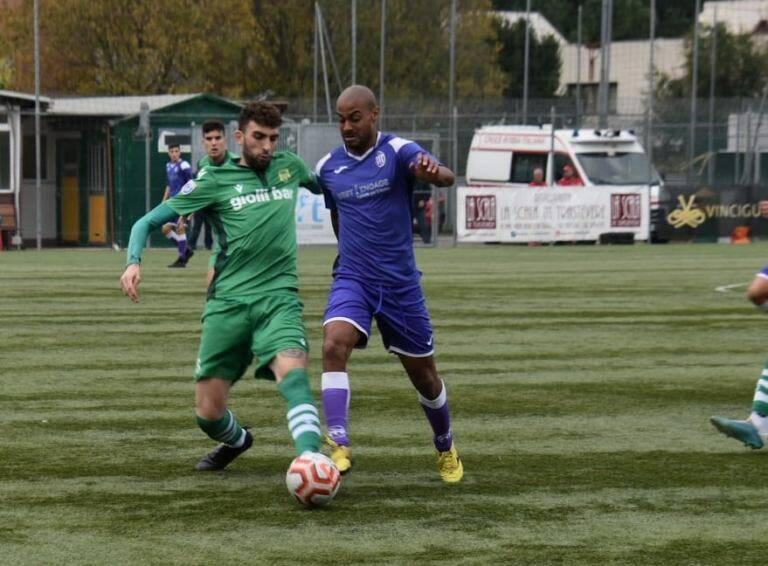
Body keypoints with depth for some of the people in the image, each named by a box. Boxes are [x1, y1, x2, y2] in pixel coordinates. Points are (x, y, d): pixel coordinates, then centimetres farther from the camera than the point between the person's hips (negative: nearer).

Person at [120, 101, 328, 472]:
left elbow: (322, 186, 36)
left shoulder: (289, 167, 11)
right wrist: (134, 261, -15)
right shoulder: (215, 180, 3)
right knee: (208, 413, 2)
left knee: (292, 372, -31)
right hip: (228, 302, 0)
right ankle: (236, 441, 37)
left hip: (279, 297, 0)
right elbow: (148, 222, 3)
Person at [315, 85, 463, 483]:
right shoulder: (328, 167, 4)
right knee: (334, 344, -28)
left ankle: (446, 447, 37)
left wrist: (433, 172, -53)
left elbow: (446, 178, -30)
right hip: (351, 281, 2)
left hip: (400, 283, -2)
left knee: (424, 375, 10)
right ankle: (339, 446, -31)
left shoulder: (398, 151, -10)